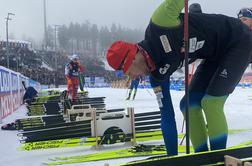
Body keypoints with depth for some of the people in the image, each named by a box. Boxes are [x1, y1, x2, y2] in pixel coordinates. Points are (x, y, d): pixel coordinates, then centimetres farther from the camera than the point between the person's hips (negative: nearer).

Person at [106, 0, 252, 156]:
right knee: (188, 105, 2)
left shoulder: (158, 25, -28)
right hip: (216, 55, 8)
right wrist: (172, 155, 2)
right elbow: (167, 115, -1)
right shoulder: (157, 74, -6)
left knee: (211, 102, -15)